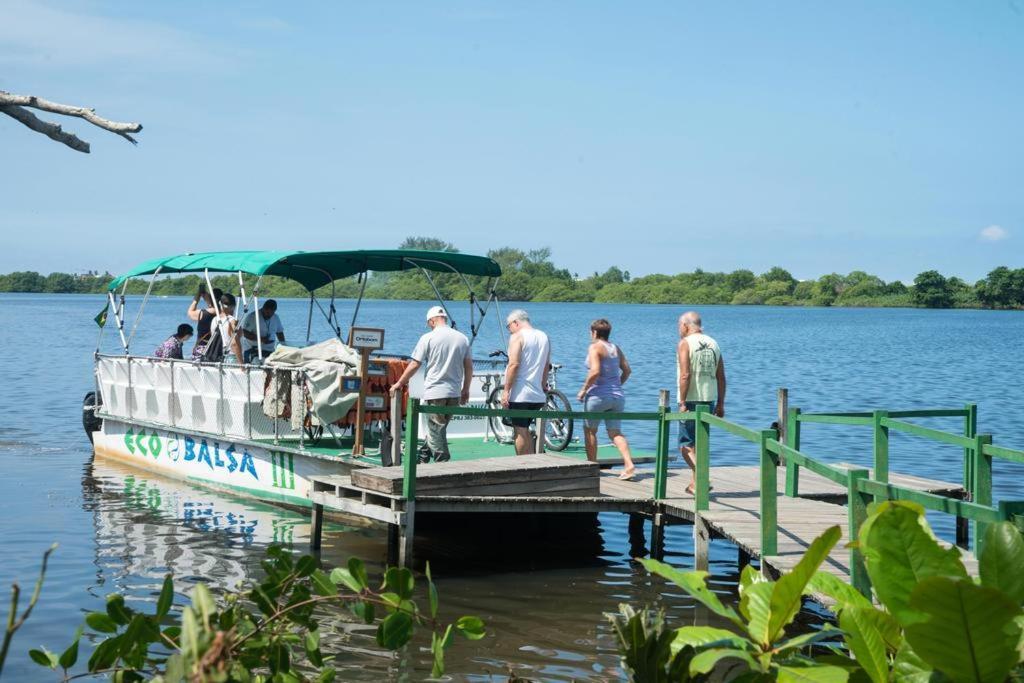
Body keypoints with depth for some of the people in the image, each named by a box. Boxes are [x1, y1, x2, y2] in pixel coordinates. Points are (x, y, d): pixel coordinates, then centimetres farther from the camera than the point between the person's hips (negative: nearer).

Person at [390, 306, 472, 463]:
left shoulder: (428, 338, -6)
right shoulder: (462, 338, 6)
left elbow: (414, 365, -5)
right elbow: (469, 366, 9)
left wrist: (399, 383, 6)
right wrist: (466, 390, 19)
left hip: (435, 392, -5)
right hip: (455, 393, 5)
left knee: (435, 429, 1)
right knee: (438, 428, 15)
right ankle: (424, 458, 23)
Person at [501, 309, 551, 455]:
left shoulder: (517, 336, -8)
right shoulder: (544, 337, 14)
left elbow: (514, 364, -17)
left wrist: (506, 390, -15)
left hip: (519, 393, -7)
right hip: (537, 395, 7)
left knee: (520, 432, -2)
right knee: (525, 430, 16)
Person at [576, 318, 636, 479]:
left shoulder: (595, 348, -9)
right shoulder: (616, 349, 12)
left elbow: (595, 371, -21)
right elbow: (627, 370, 12)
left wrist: (583, 390, -12)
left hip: (598, 395, -6)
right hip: (618, 396, 6)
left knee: (589, 430, 12)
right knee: (615, 433, 4)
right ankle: (629, 465, -14)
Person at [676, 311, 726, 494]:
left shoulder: (685, 343, -7)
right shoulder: (713, 344, 12)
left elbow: (685, 375, -16)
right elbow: (721, 378, 11)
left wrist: (682, 403, -14)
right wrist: (720, 404, 15)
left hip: (691, 401, -6)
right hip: (709, 400, 6)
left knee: (686, 445, -2)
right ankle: (696, 483, 21)